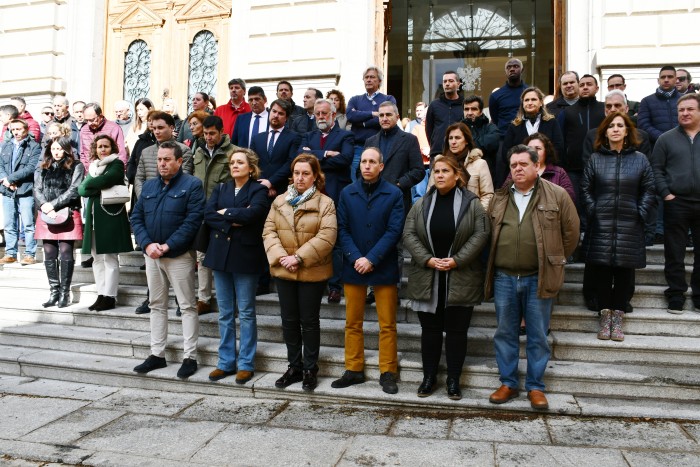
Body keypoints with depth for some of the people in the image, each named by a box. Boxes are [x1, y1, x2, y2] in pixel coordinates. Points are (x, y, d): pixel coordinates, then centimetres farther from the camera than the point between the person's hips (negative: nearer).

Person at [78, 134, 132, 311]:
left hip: (111, 216, -6)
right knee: (97, 259, 7)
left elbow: (106, 180, -18)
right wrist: (98, 189, -10)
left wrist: (90, 183, 0)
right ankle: (101, 295, 13)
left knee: (110, 258, -4)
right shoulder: (92, 166, 20)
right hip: (94, 217, 7)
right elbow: (81, 189, 7)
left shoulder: (117, 164, 1)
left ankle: (110, 297, 0)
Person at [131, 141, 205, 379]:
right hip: (152, 255, 6)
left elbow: (193, 221, -15)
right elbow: (136, 217, 9)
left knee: (187, 306, 0)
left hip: (179, 255, -6)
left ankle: (190, 357, 7)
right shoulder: (149, 185, 12)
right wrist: (147, 244, -8)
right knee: (157, 305, 13)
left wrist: (167, 245, -18)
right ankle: (157, 355, 23)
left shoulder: (192, 185, -6)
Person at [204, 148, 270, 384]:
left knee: (246, 312, 3)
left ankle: (246, 364, 13)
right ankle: (226, 362, 21)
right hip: (220, 255, 5)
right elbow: (208, 215, -1)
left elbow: (252, 213, -20)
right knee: (225, 312, 10)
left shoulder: (258, 190, -1)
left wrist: (225, 212, -7)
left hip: (245, 256, -5)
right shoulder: (220, 189, 14)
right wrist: (232, 223, -14)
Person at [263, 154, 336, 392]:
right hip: (283, 271, 4)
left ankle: (310, 369, 22)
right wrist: (280, 257, -13)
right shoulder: (279, 201, 8)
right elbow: (269, 231, 2)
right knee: (289, 320, 12)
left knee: (309, 321, 7)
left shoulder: (325, 203, -6)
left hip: (312, 272, -4)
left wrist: (299, 257, -20)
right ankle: (294, 366, 27)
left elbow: (326, 237, -16)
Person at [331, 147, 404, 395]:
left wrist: (371, 259, -15)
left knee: (387, 324, 4)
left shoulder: (394, 193, -2)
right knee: (353, 323, 10)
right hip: (353, 267, 3)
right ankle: (353, 370, 22)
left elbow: (394, 231, -8)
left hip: (384, 268, -2)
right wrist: (356, 258, -12)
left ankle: (388, 372, 16)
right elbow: (342, 230, 2)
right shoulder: (347, 193, 6)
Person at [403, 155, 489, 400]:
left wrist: (457, 260, -15)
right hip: (427, 279, 2)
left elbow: (481, 234, -7)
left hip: (460, 280, -2)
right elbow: (409, 234, 0)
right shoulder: (421, 204, 6)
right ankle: (429, 377, 23)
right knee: (430, 329, 10)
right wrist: (428, 260, -13)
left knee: (456, 331, 6)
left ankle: (453, 380, 20)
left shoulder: (471, 203, 0)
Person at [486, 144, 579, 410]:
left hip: (538, 279, -3)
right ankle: (508, 384, 24)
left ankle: (535, 387, 21)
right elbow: (490, 235, 17)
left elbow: (571, 232, 4)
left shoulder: (557, 195, -1)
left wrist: (555, 261, 7)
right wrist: (494, 264, 11)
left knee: (538, 336, 7)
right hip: (504, 278, 3)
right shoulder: (499, 198, 9)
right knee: (505, 334, 11)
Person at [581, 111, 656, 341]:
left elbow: (649, 191, 7)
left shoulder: (640, 159, 6)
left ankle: (618, 316, 15)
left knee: (625, 271, 4)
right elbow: (585, 189, 6)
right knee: (601, 270, 1)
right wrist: (592, 211, -4)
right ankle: (605, 315, 14)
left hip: (629, 227, 1)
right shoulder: (595, 159, 6)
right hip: (601, 226, 0)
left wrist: (641, 213, -2)